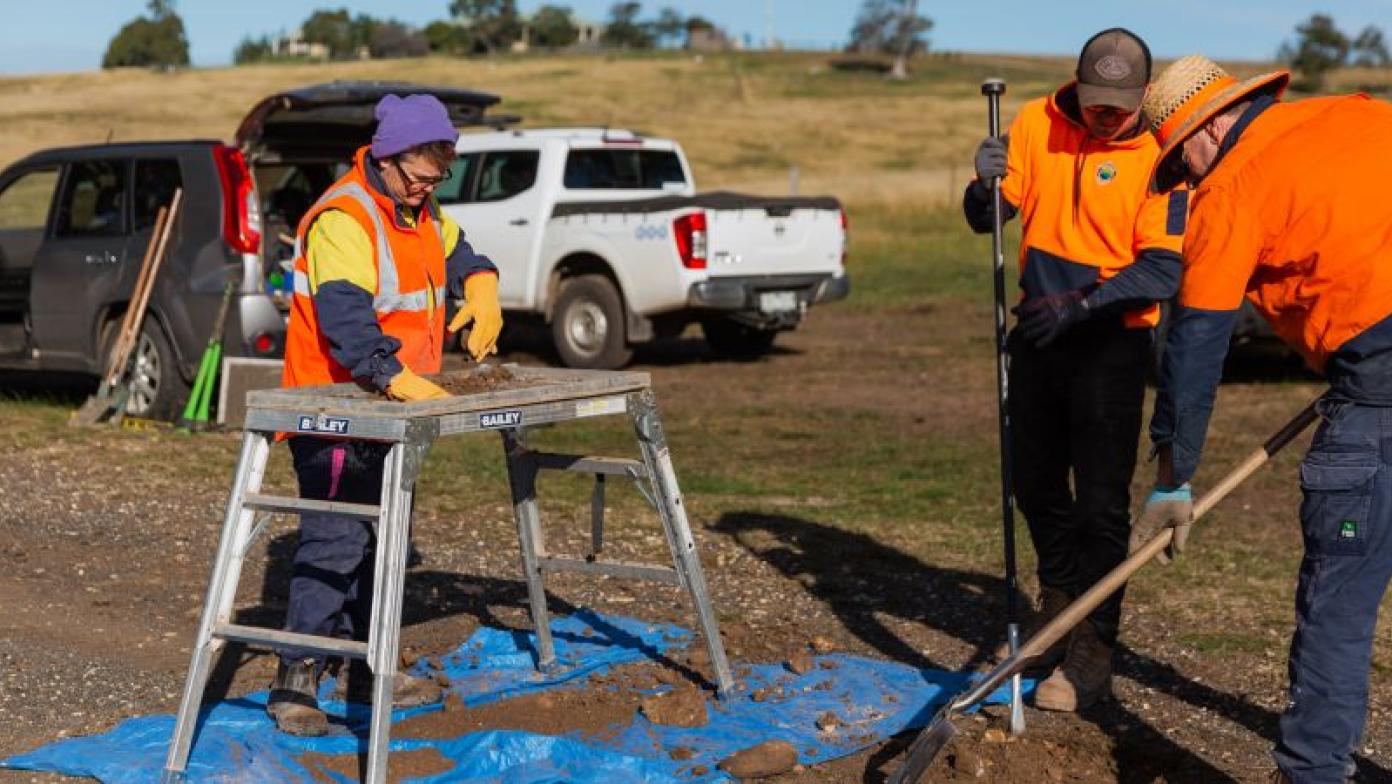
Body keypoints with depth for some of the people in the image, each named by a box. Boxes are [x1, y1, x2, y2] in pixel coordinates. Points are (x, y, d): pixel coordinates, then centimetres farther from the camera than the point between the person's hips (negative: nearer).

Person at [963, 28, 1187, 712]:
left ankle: (1092, 649, 3)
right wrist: (986, 185, -24)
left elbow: (1164, 269, -19)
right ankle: (1057, 609, 35)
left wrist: (1079, 303, -30)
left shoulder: (1161, 154, -14)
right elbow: (987, 220, -1)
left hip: (1111, 343, -5)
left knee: (1101, 501, -4)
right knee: (1035, 483, 16)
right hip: (1039, 330, 5)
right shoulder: (1037, 124, -2)